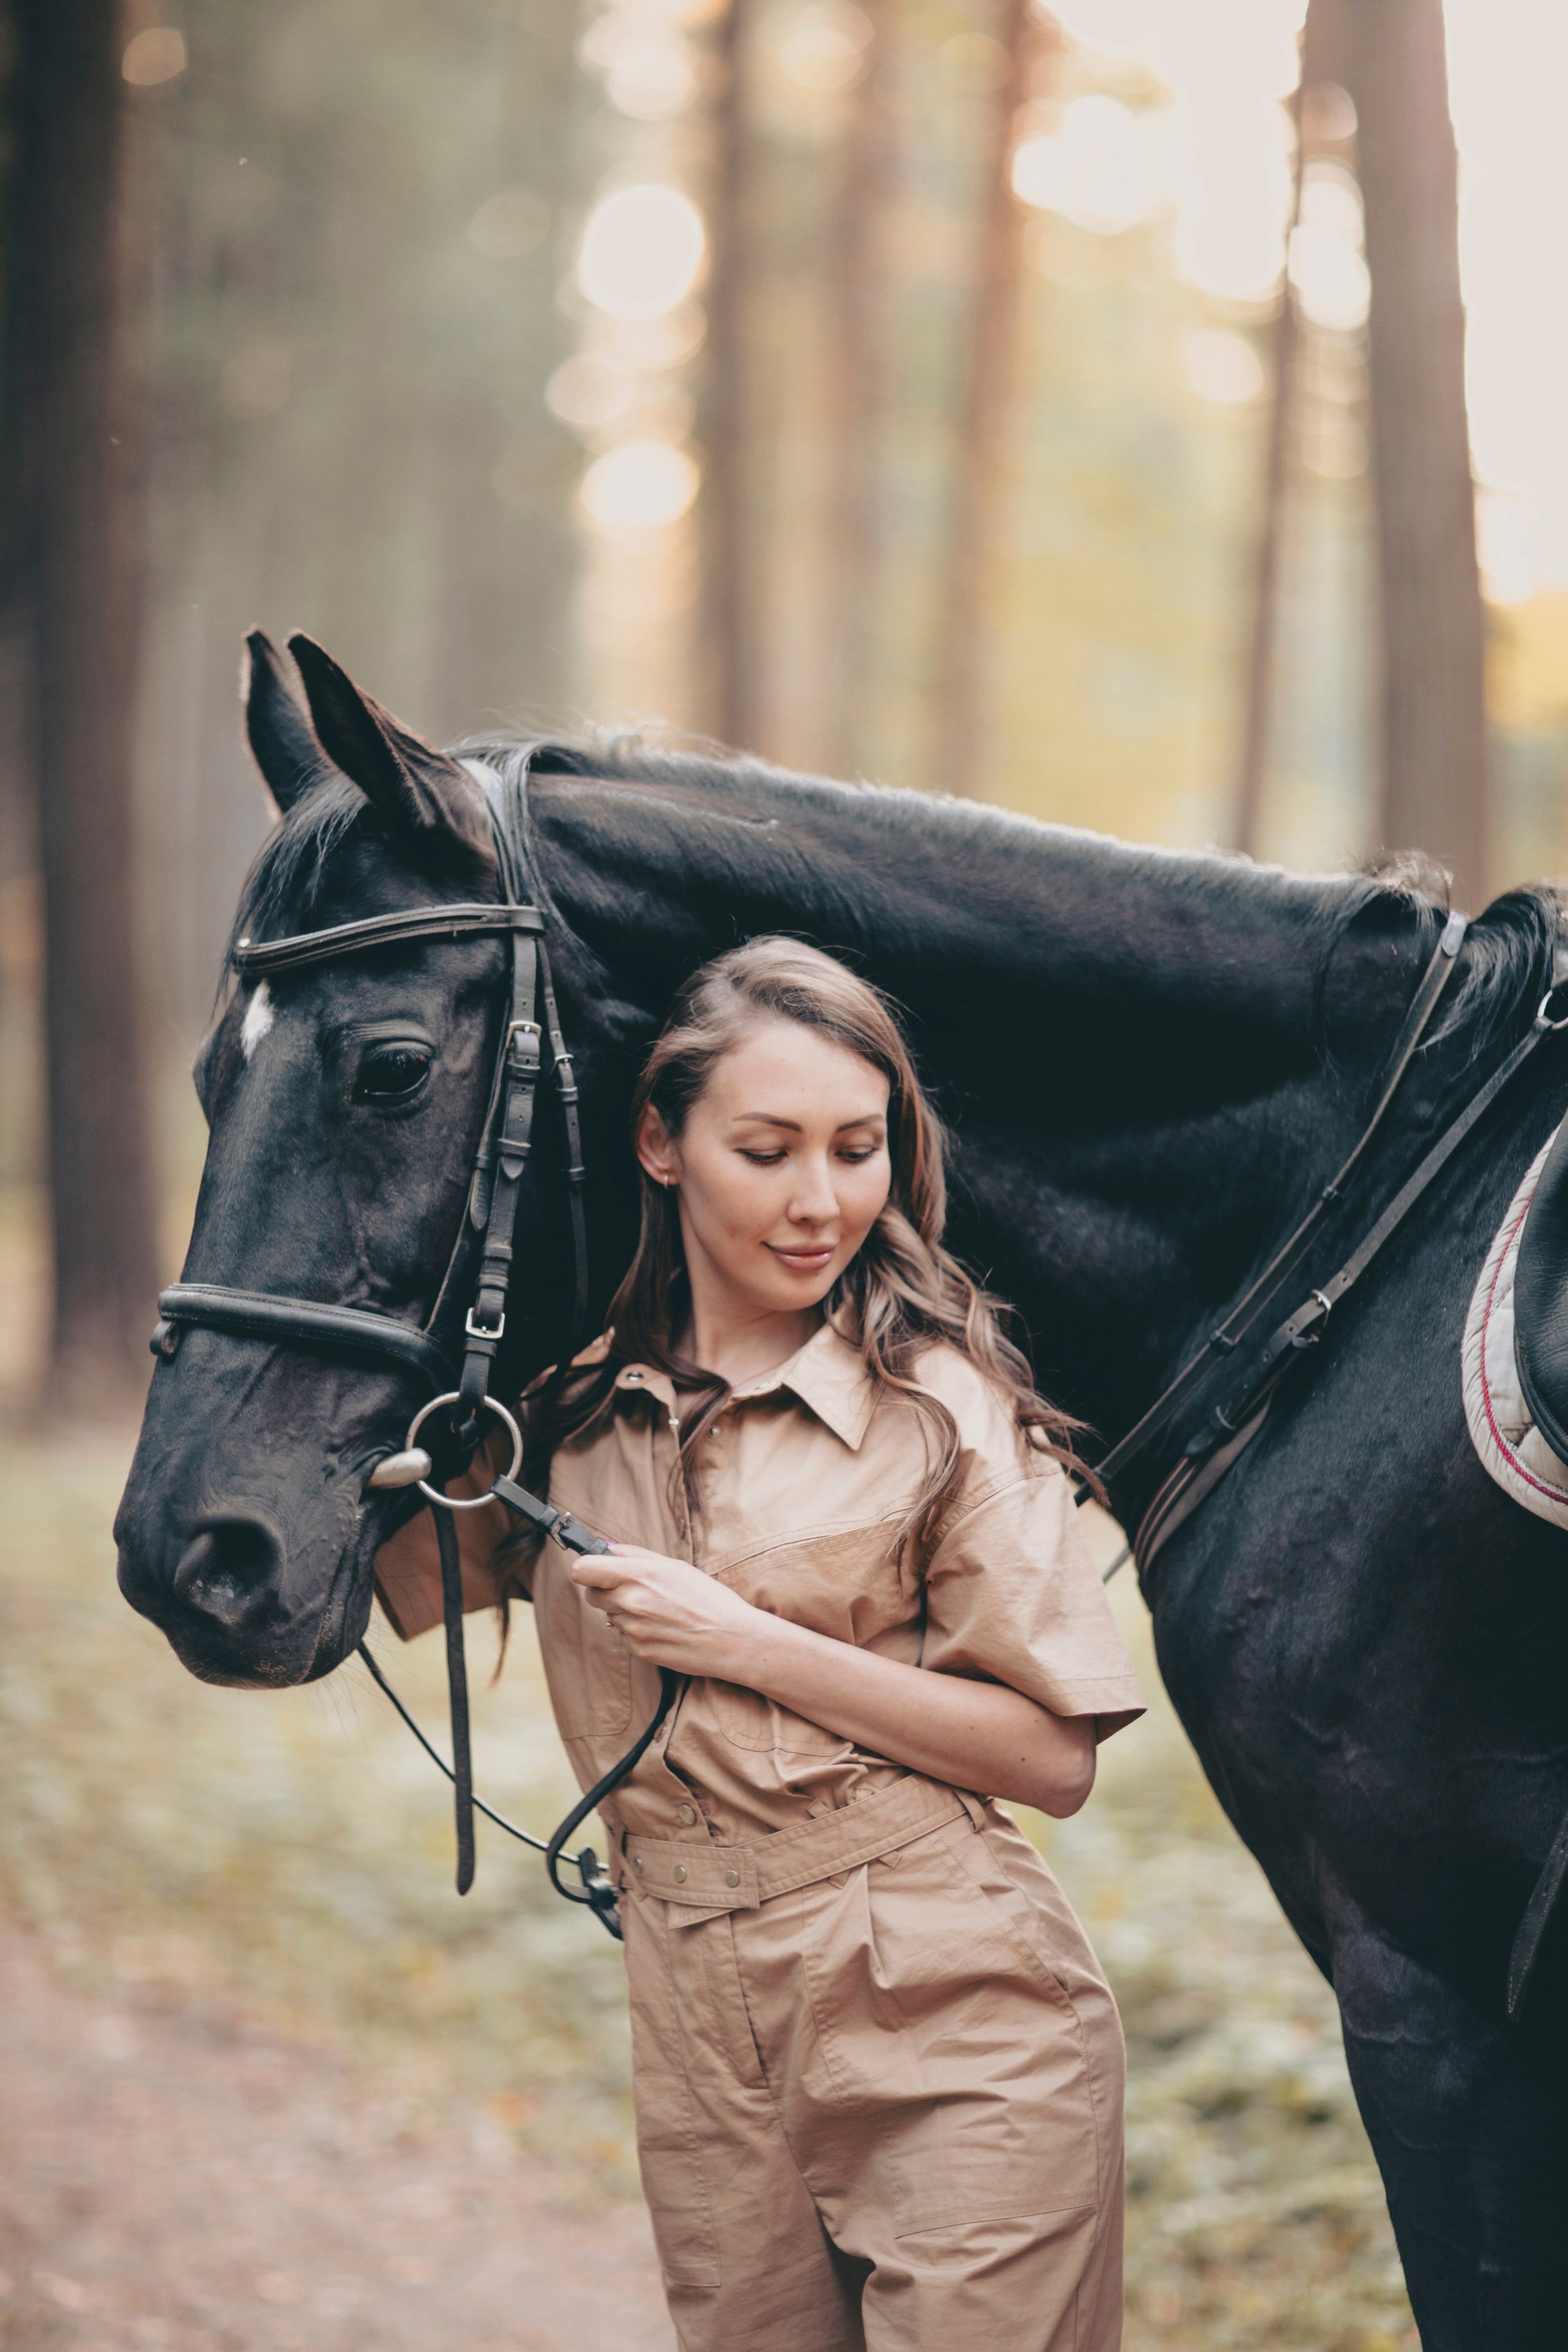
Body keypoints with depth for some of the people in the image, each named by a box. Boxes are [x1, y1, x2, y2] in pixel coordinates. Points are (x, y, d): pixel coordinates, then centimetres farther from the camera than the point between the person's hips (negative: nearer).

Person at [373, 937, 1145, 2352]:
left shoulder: (943, 1402, -7)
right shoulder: (575, 1398, 6)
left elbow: (1055, 1759, -9)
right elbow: (421, 1595, 15)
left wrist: (755, 1647, -16)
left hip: (955, 2032, -4)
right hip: (703, 2045, 4)